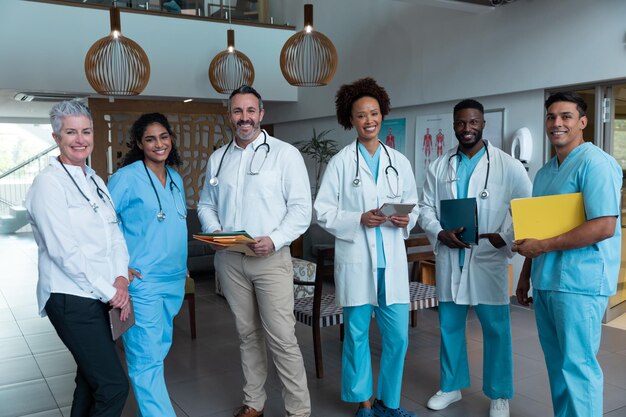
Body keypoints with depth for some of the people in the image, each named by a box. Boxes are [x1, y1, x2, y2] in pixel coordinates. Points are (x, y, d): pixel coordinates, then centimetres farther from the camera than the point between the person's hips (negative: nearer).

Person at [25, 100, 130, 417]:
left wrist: (121, 278, -6)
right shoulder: (49, 183, -11)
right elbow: (64, 250, -17)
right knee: (114, 386, -9)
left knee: (91, 380, 18)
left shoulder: (94, 180, 13)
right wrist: (109, 292, -13)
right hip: (71, 299, -8)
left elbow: (114, 233, 10)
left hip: (97, 297, 8)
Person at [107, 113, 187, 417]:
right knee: (147, 359, -5)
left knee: (161, 348, 19)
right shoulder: (127, 177, -10)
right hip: (142, 281, -7)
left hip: (175, 279, 7)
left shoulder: (175, 178, 11)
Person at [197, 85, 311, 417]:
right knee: (247, 333, 14)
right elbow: (206, 204, 17)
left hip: (271, 258, -4)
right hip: (229, 259, 5)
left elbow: (301, 208, -7)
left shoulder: (285, 154, -3)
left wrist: (274, 240, -20)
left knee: (281, 337, -6)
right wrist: (214, 231, -3)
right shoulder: (217, 159, 13)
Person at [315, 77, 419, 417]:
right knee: (356, 335, 8)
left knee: (398, 336, 6)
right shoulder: (340, 162, -1)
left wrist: (406, 220, -8)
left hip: (392, 261, 3)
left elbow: (413, 205, 13)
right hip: (356, 260, -3)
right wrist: (359, 220, -16)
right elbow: (322, 212, -4)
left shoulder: (400, 162, 9)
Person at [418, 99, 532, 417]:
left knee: (496, 329, 5)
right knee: (450, 325, 13)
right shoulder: (438, 166, 9)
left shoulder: (508, 166, -1)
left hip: (489, 259, -3)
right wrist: (439, 233, -10)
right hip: (449, 258, 3)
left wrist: (505, 237, -14)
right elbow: (426, 208, 8)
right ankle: (451, 386, 30)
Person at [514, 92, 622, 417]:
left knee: (577, 365, 0)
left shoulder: (595, 163, -12)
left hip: (579, 282, -8)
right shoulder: (545, 172, 15)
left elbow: (604, 227, -21)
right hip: (545, 281, 8)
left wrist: (544, 246, -19)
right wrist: (526, 274, 18)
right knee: (557, 363, 16)